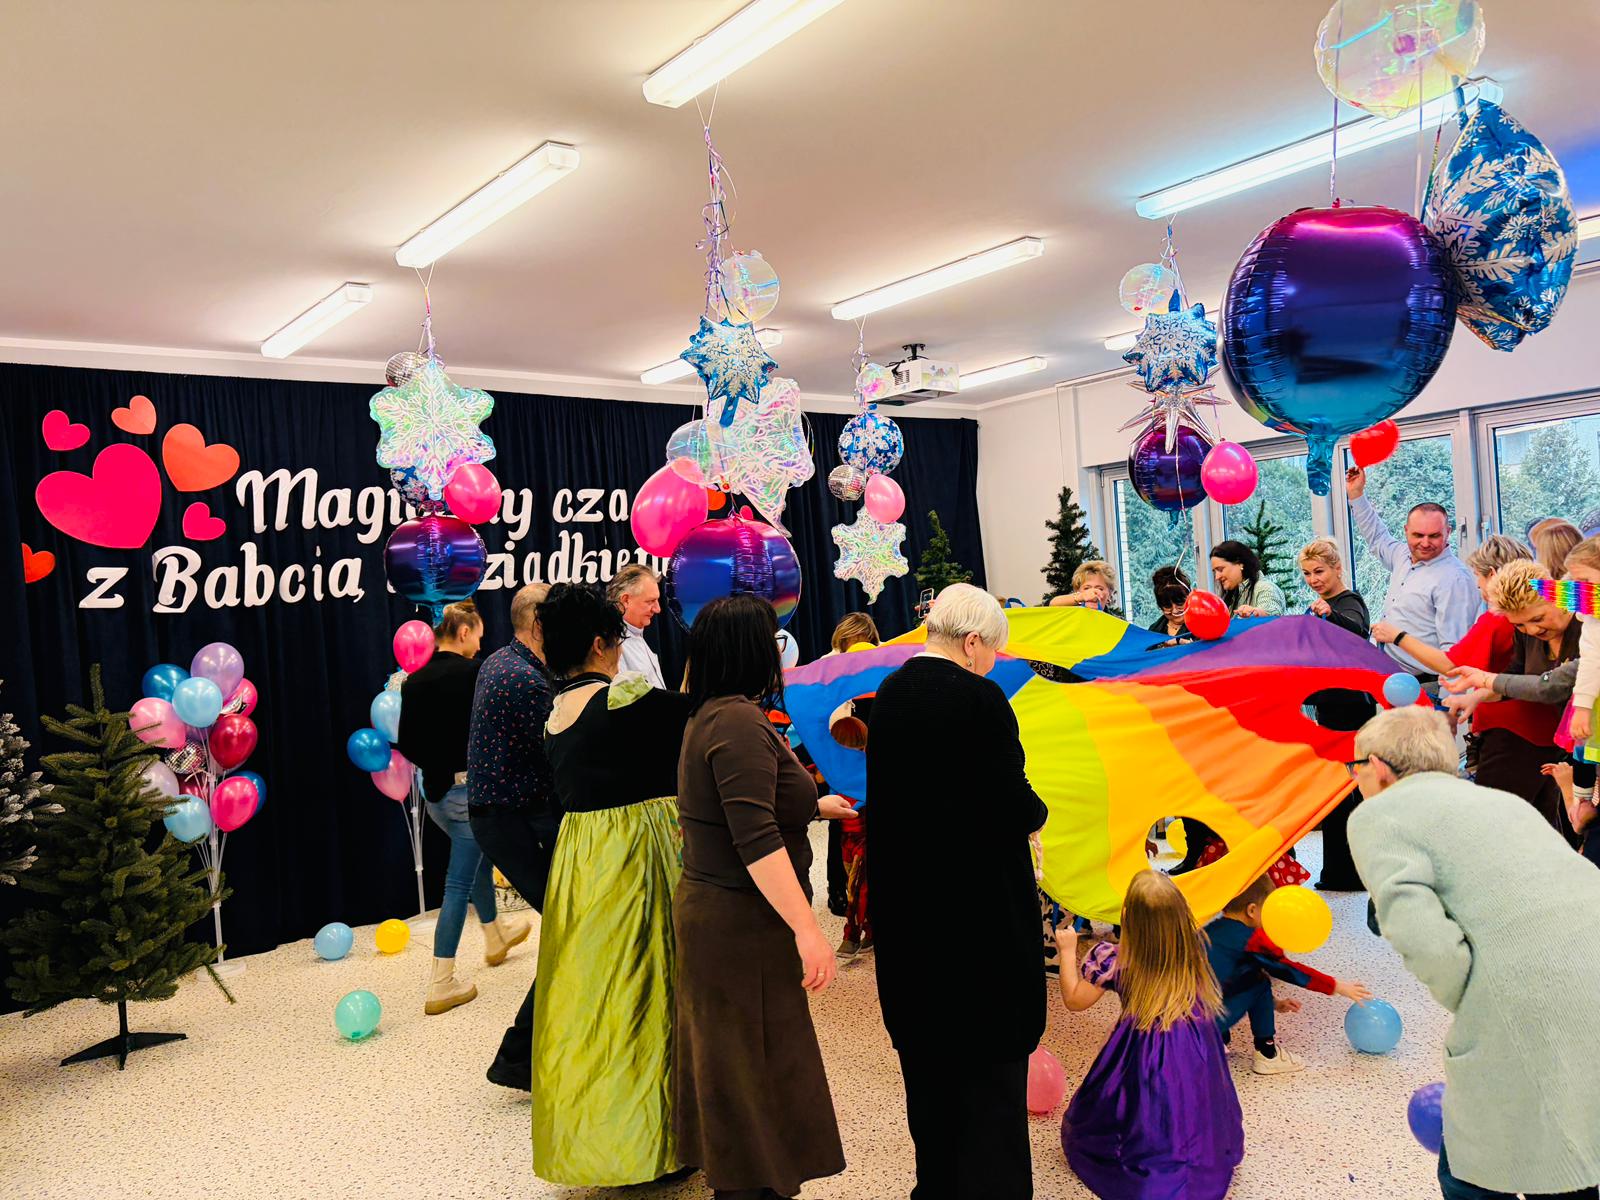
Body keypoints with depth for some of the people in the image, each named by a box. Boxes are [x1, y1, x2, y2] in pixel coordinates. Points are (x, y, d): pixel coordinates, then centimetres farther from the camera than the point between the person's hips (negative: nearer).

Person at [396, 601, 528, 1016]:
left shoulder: (414, 680, 4)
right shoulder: (474, 673, -15)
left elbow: (406, 742, 7)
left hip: (433, 790, 8)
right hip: (469, 787, -7)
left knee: (478, 854, 28)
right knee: (459, 882, 0)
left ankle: (495, 935, 48)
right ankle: (441, 985, 4)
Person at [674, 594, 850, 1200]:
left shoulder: (709, 717, 12)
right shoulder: (739, 723, -21)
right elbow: (756, 842, -27)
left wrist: (814, 805, 36)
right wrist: (808, 929, -27)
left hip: (709, 909, 10)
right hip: (742, 924, -10)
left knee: (733, 1064, 20)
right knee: (753, 1065, 2)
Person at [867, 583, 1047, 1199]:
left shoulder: (889, 693, 2)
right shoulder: (980, 699, -18)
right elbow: (1013, 807, -21)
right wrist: (1037, 811, 2)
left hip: (906, 902, 7)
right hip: (981, 904, -7)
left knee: (926, 1044, 19)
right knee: (989, 1054, 8)